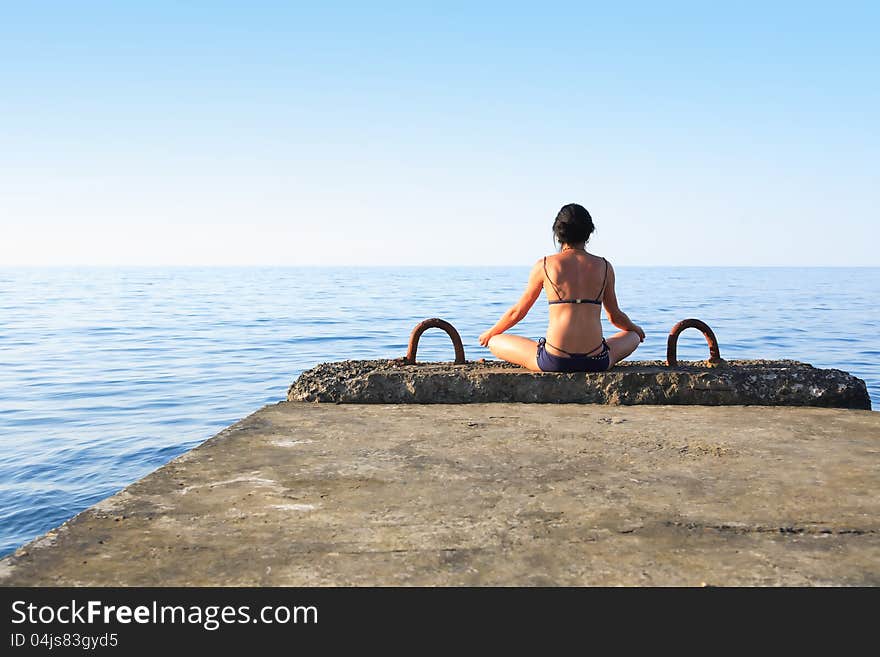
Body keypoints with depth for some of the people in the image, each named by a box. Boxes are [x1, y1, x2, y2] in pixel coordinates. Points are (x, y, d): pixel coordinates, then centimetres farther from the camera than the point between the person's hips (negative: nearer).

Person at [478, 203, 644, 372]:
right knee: (633, 337, 32)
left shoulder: (544, 265, 2)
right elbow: (615, 317, 17)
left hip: (554, 362, -1)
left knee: (494, 343, 20)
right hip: (595, 362, 1)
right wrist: (635, 329, 41)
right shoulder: (604, 266, 6)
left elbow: (517, 312, 11)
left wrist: (489, 334, 30)